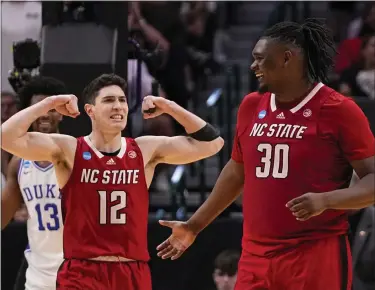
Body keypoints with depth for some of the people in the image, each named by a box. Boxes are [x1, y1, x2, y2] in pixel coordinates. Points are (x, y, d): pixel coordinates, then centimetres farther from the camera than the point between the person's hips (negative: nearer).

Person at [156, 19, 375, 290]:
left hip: (317, 255, -6)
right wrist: (195, 225, 28)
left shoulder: (339, 110, -8)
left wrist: (325, 200, -25)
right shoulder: (251, 106, 11)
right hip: (256, 256, 6)